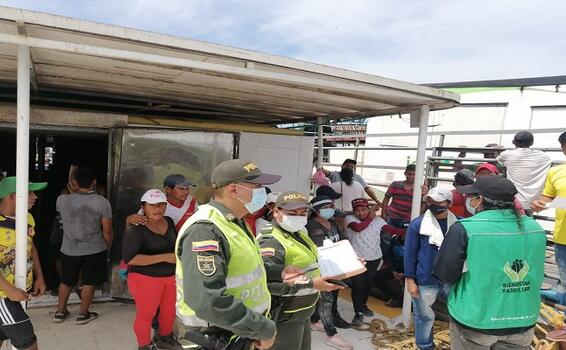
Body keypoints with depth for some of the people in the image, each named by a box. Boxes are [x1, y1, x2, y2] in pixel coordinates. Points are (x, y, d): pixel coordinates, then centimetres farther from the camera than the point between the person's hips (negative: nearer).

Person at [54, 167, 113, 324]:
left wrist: (70, 191, 27)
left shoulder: (62, 200, -10)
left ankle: (60, 312, 33)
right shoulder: (102, 202, -16)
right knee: (89, 282, 13)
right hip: (94, 249, -2)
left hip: (69, 249, 3)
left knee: (66, 281, 21)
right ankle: (83, 314, 22)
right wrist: (107, 247, 5)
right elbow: (107, 230, -11)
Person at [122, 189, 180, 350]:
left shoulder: (169, 222, 2)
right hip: (145, 278, -6)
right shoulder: (136, 229, -17)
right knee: (146, 314, 8)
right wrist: (164, 257, -25)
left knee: (170, 311, 18)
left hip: (171, 276, 6)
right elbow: (129, 258, -23)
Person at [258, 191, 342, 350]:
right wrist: (311, 284, -31)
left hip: (303, 312, 9)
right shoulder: (271, 242, -24)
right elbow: (268, 283, -34)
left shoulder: (300, 234, 7)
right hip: (284, 317, -9)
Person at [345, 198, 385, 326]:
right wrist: (370, 217, -18)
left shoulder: (377, 220, -3)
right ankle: (358, 312, 11)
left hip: (374, 258, 3)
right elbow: (358, 228, -30)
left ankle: (363, 305, 41)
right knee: (357, 285, -6)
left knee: (368, 284, 18)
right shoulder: (350, 219, -11)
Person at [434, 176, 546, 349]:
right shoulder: (535, 228, -4)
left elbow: (444, 274, -14)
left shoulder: (465, 228, -20)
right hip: (523, 324, 4)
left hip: (474, 323, -4)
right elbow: (536, 275, 10)